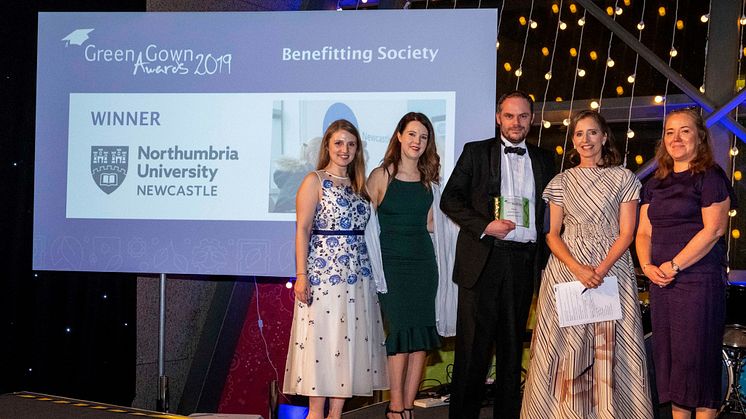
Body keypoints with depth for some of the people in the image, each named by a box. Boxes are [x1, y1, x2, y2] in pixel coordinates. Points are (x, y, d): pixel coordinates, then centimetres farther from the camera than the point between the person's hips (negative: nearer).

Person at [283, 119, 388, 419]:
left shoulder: (357, 185, 15)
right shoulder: (315, 181, -2)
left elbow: (362, 230, 16)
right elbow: (302, 229, -8)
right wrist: (302, 275, -16)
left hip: (357, 272, 6)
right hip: (324, 270, -6)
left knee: (349, 341, 5)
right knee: (320, 339, -5)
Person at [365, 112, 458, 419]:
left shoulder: (429, 178, 11)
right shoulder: (381, 176, -3)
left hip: (423, 260, 5)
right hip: (392, 262, -4)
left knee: (422, 336, 1)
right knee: (402, 333, -9)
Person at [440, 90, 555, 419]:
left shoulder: (543, 160, 14)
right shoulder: (476, 152, 5)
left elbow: (550, 211, 15)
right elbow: (450, 199, -1)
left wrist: (546, 257, 4)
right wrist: (485, 226, -13)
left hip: (524, 262, 3)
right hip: (483, 259, -3)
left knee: (513, 344, 10)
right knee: (473, 345, -1)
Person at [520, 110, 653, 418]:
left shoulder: (623, 179, 4)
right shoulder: (562, 182, 9)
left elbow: (626, 233, -1)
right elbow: (552, 234, 3)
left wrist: (600, 271, -15)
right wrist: (578, 269, -13)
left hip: (611, 270, -1)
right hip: (566, 271, 1)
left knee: (610, 350, -3)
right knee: (565, 348, 0)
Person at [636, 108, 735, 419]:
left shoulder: (710, 177, -3)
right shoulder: (655, 184, 17)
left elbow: (713, 230, -13)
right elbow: (644, 232, 16)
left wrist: (673, 266, -15)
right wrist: (647, 266, -3)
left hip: (699, 279, -6)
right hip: (661, 282, 7)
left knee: (697, 354, -6)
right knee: (667, 353, 7)